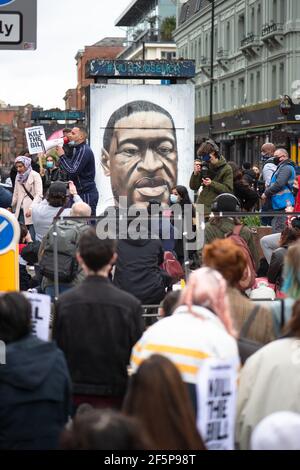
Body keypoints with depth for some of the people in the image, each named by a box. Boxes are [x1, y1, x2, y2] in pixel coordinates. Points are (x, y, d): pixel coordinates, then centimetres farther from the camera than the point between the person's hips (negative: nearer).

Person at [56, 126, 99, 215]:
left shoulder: (84, 151, -15)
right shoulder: (77, 149, 18)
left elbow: (73, 171, -21)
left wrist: (62, 156, -13)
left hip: (87, 194, -10)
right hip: (79, 193, 10)